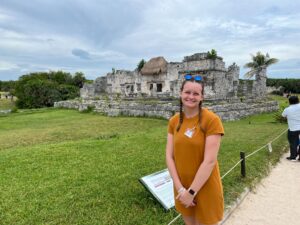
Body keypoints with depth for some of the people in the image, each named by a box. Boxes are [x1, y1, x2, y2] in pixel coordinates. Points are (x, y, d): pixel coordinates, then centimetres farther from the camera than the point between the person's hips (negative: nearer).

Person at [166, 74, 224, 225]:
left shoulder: (212, 120, -17)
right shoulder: (174, 121, -2)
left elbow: (210, 161, -20)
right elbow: (169, 156, -4)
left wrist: (192, 192, -16)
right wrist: (180, 188, -12)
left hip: (205, 189, -4)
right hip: (182, 188, 4)